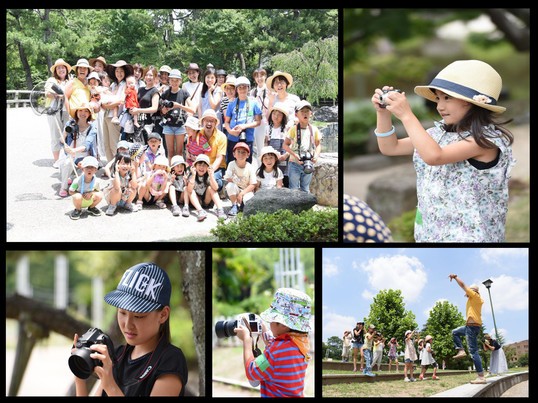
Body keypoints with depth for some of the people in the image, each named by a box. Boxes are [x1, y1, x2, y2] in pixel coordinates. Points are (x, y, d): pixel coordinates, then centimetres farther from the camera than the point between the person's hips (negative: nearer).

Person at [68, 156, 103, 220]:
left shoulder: (96, 181, -16)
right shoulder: (78, 181, -24)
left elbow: (97, 190, 1)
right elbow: (71, 191, -13)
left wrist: (91, 193, -22)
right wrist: (82, 195, -26)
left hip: (90, 201, 3)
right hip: (80, 200, -3)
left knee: (99, 195, -25)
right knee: (77, 197, -37)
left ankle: (91, 208, 8)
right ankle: (78, 210, -2)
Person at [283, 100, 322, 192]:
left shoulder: (314, 130, 1)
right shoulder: (294, 129, -8)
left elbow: (318, 145, 11)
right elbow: (285, 145, -7)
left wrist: (316, 155, -8)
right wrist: (294, 155, -20)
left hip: (308, 164, 3)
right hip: (295, 164, -3)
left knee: (305, 190, 12)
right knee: (294, 189, -1)